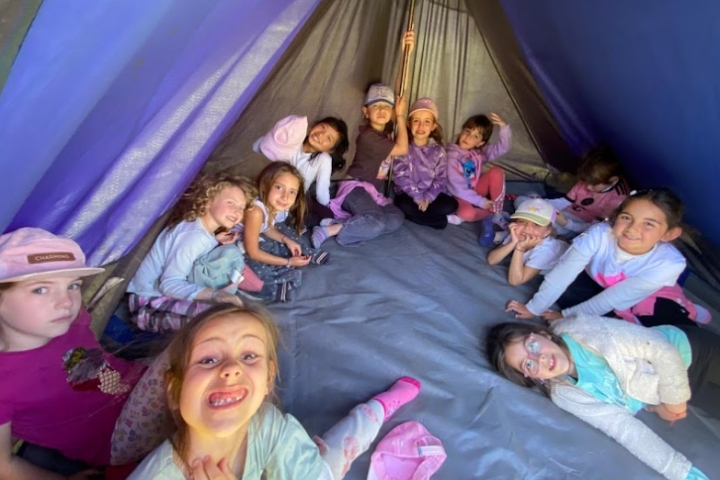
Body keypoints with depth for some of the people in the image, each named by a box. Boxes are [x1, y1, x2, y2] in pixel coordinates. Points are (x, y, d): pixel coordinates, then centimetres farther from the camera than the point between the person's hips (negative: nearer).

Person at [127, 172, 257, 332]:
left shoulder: (206, 232, 4)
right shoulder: (194, 235, -24)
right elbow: (170, 284, -28)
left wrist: (215, 241, -1)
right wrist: (215, 294, -38)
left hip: (166, 292, 9)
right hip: (150, 301, -9)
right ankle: (149, 319, -12)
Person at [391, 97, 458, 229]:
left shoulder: (438, 150, 0)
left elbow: (441, 178, -2)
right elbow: (400, 176, -15)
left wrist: (428, 197, -18)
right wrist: (418, 196, -20)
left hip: (429, 194, 3)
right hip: (408, 193, -2)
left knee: (451, 205, -19)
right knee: (403, 205, -34)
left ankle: (415, 215, -14)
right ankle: (438, 219, -16)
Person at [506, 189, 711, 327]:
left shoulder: (670, 263, -34)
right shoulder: (599, 234, -35)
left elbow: (615, 298, -30)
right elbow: (563, 272, -31)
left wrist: (566, 316, -26)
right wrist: (533, 309, -28)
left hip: (650, 297, -1)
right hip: (598, 283, 2)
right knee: (565, 293, -25)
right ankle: (631, 320, -6)